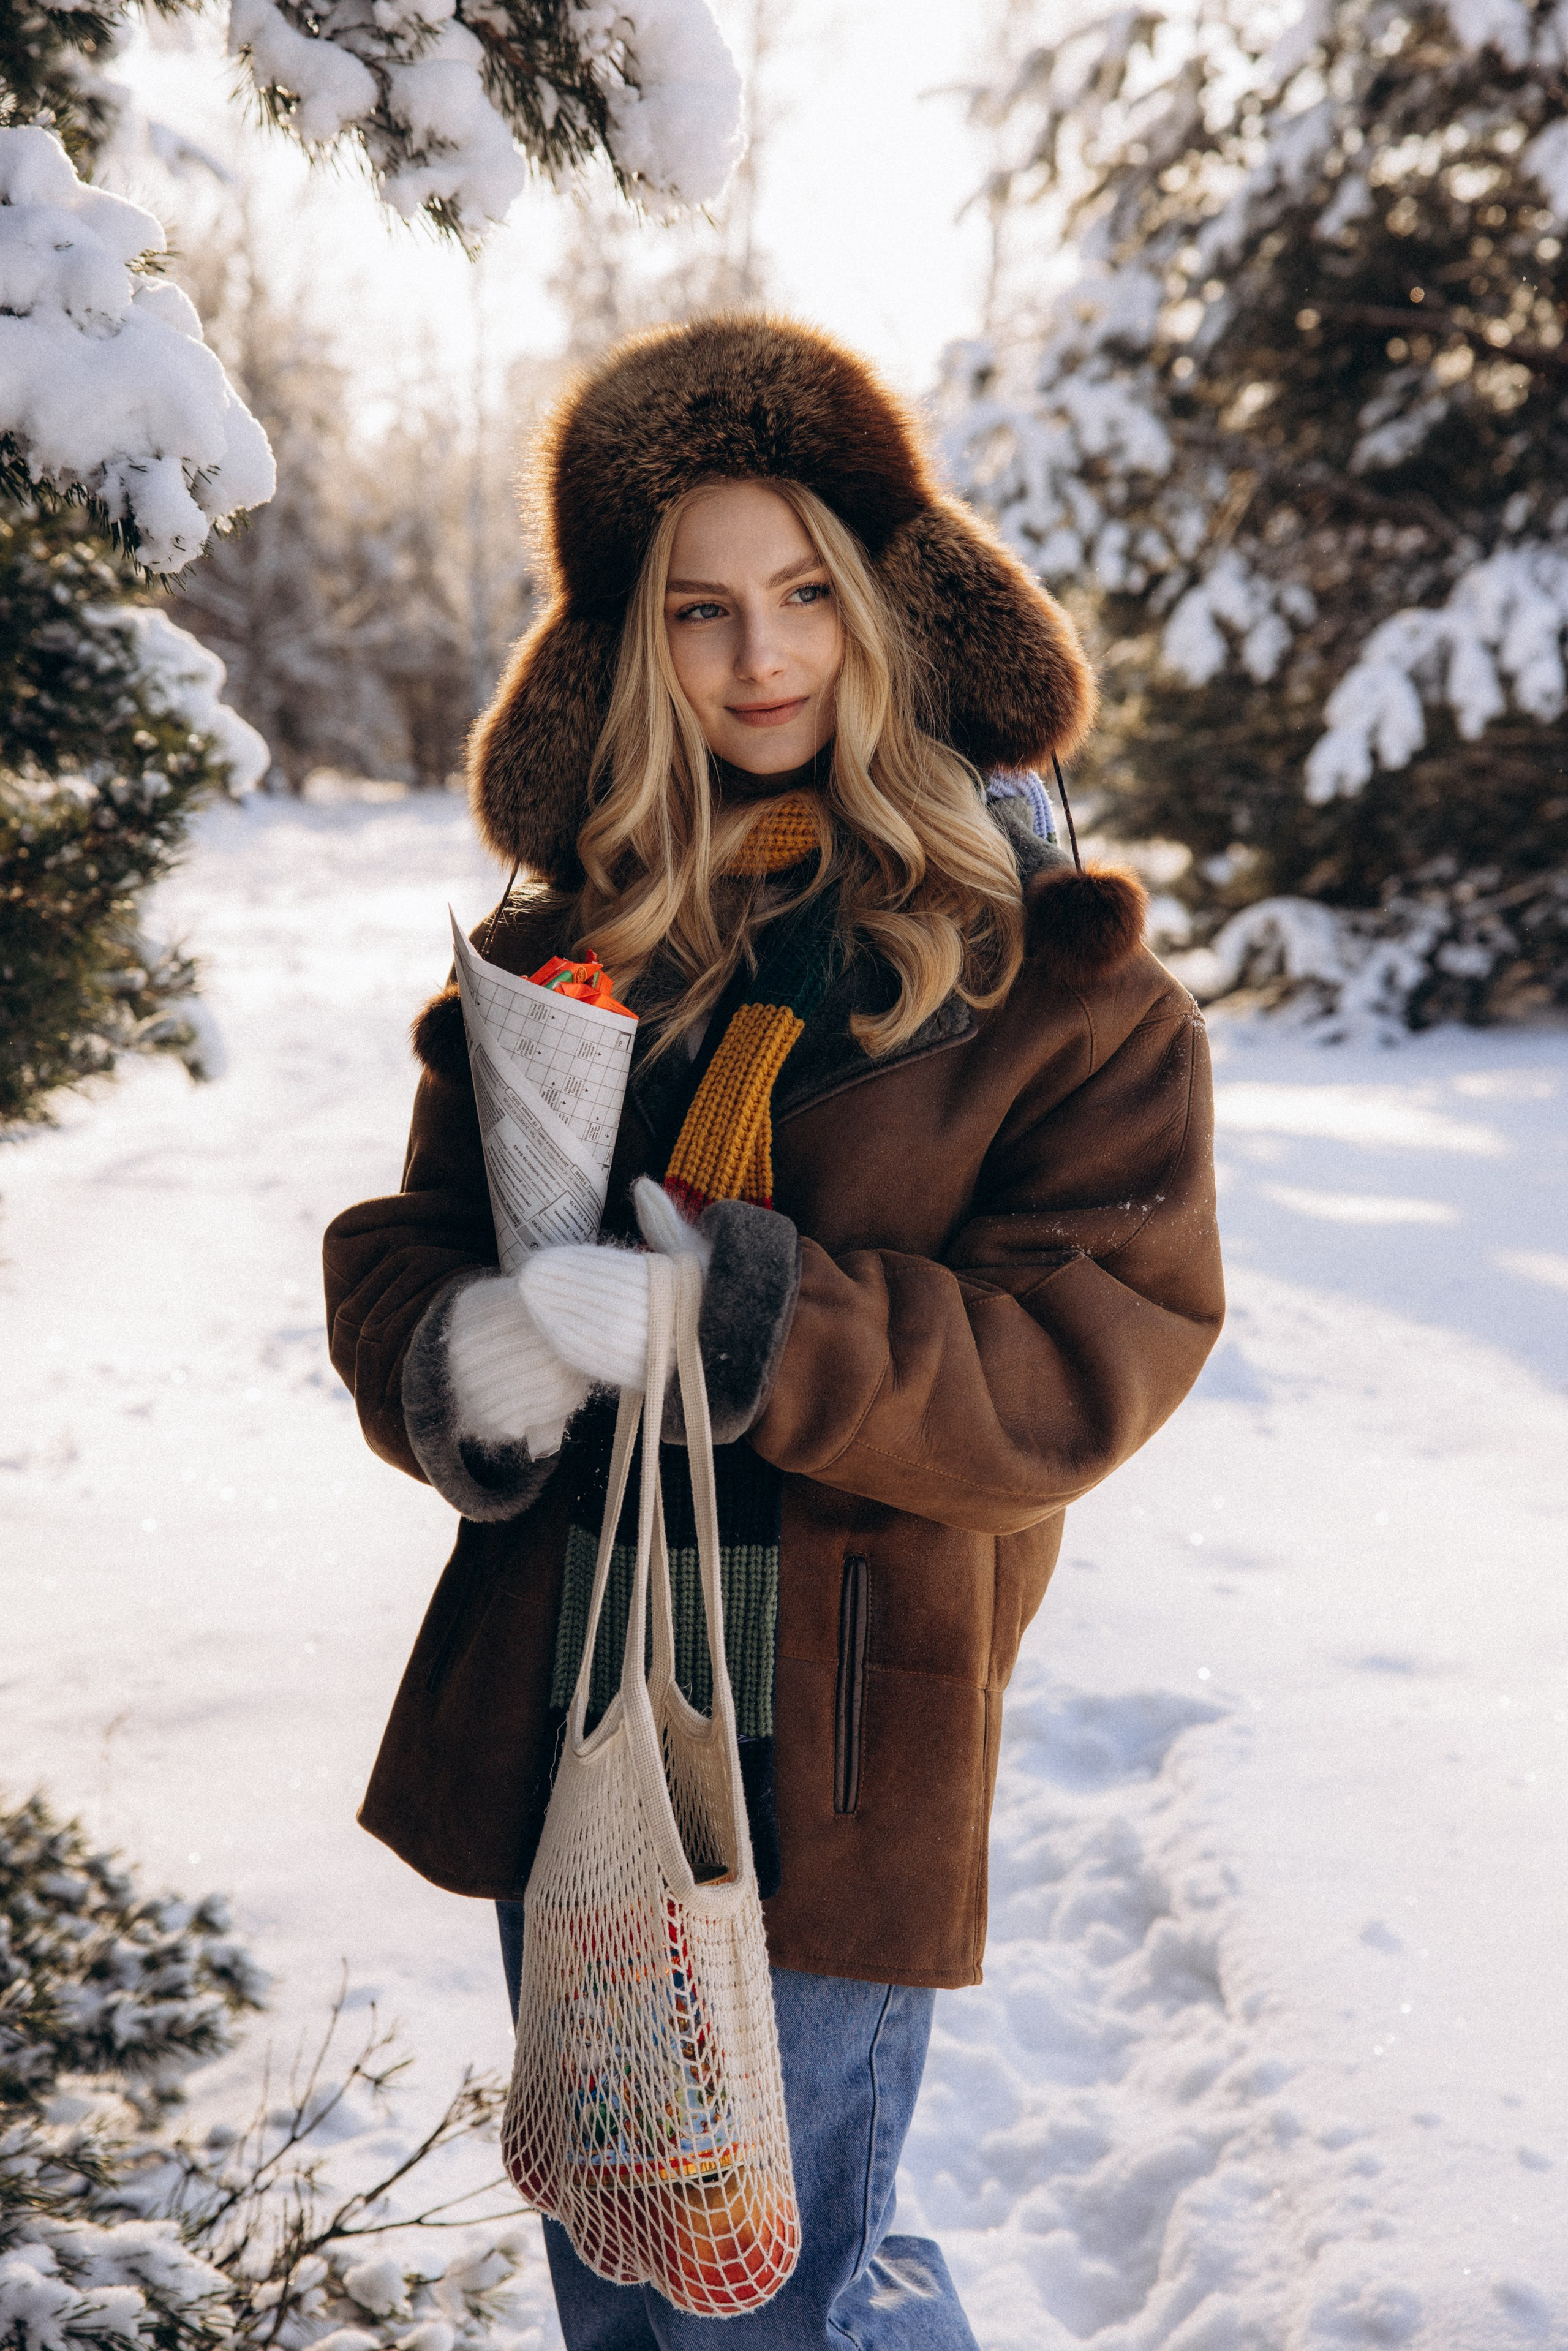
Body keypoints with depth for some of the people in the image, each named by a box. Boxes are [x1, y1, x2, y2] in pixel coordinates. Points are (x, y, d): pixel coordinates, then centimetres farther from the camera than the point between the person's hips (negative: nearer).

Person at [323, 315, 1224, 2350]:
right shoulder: (571, 935, 7)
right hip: (554, 1717, 5)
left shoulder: (1055, 968, -6)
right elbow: (404, 1243, 8)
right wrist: (451, 1357, -17)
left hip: (837, 1750, -5)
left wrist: (752, 1326, -25)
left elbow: (1091, 1358, -13)